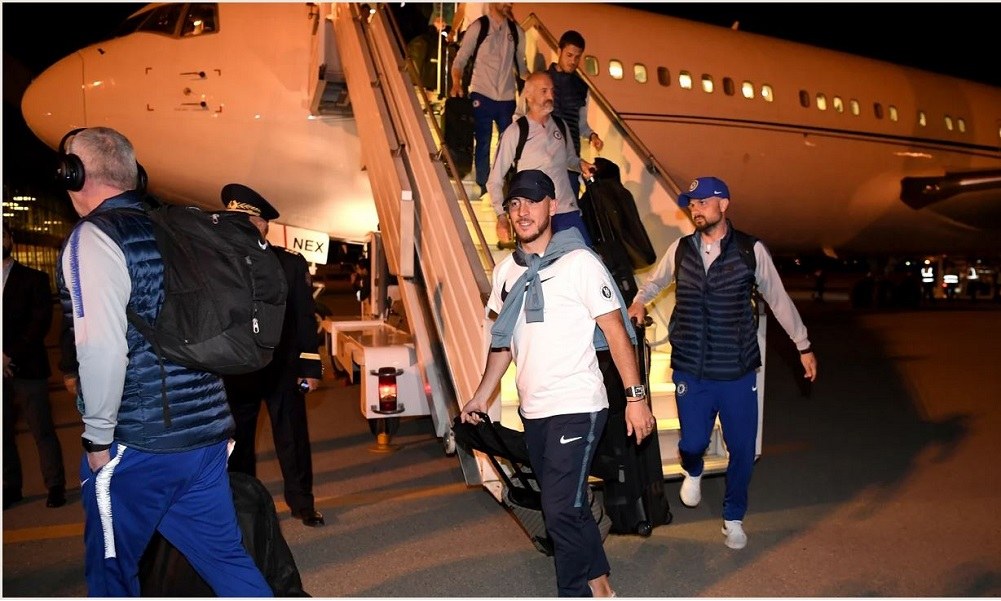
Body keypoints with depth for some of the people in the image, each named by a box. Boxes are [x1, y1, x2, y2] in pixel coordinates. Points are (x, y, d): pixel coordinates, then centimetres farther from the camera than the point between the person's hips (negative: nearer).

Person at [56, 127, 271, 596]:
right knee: (225, 555, 14)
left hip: (136, 444, -6)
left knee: (111, 571, 14)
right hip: (207, 432, 6)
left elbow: (102, 347, -22)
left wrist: (98, 436, -10)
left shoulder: (92, 237, -10)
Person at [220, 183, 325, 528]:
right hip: (235, 370, 1)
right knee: (237, 440, 12)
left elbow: (305, 317, -2)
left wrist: (310, 367, -6)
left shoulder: (291, 264, -2)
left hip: (282, 369, -1)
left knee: (293, 437, 8)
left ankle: (302, 502, 23)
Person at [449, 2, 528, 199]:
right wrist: (457, 84, -19)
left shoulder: (517, 31, 9)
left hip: (507, 98, 3)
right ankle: (482, 186, 17)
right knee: (482, 143, 4)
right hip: (482, 96, -3)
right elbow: (460, 59, -1)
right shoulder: (478, 27, -1)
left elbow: (521, 65, 16)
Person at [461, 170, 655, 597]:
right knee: (567, 507, 16)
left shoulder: (579, 262, -9)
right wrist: (482, 396, 14)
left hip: (576, 407, -6)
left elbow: (615, 331, -9)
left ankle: (576, 592, 12)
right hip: (533, 410, 7)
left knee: (561, 509, -9)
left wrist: (636, 397, -13)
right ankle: (599, 587, 33)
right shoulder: (506, 270, 8)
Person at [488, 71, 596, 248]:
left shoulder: (561, 126, 11)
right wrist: (502, 216, -12)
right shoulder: (514, 132, -3)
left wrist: (580, 163, 5)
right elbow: (495, 181, -1)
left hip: (567, 209, 4)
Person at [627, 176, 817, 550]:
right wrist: (639, 302, 8)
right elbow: (654, 281, 23)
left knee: (742, 449, 7)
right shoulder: (680, 249, 2)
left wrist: (803, 346, 11)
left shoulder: (751, 250, -3)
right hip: (690, 372, 1)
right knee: (693, 442, 1)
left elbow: (778, 299, 6)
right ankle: (693, 472, 40)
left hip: (738, 372, -1)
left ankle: (733, 517, 31)